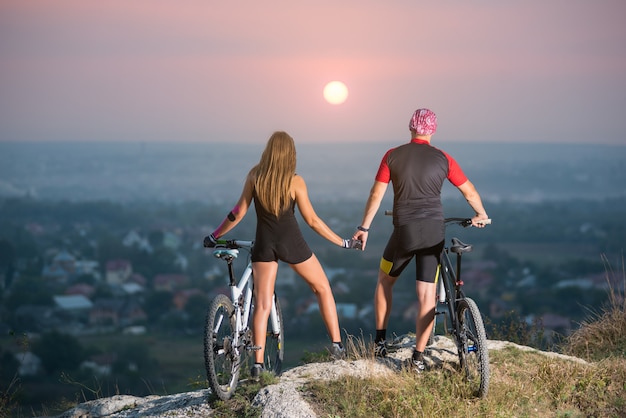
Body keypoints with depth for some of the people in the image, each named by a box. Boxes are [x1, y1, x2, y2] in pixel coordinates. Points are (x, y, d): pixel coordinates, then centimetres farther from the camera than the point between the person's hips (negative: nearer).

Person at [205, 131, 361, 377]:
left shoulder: (255, 175, -5)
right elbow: (312, 220, -7)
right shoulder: (294, 181, -11)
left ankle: (257, 363, -5)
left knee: (262, 304, 4)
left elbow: (239, 212, -3)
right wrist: (342, 242, 1)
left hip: (264, 244, 2)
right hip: (291, 242, -2)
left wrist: (215, 236, 10)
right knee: (322, 288, 18)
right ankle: (337, 345, 15)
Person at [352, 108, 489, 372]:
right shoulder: (442, 159, 3)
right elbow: (470, 192, 10)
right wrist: (481, 215, 29)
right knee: (427, 295, 3)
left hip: (404, 231, 0)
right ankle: (418, 357, 1)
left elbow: (376, 195, 2)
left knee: (385, 281, 22)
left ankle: (380, 342, 23)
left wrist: (364, 228, 12)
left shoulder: (393, 156, 1)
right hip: (434, 231, 0)